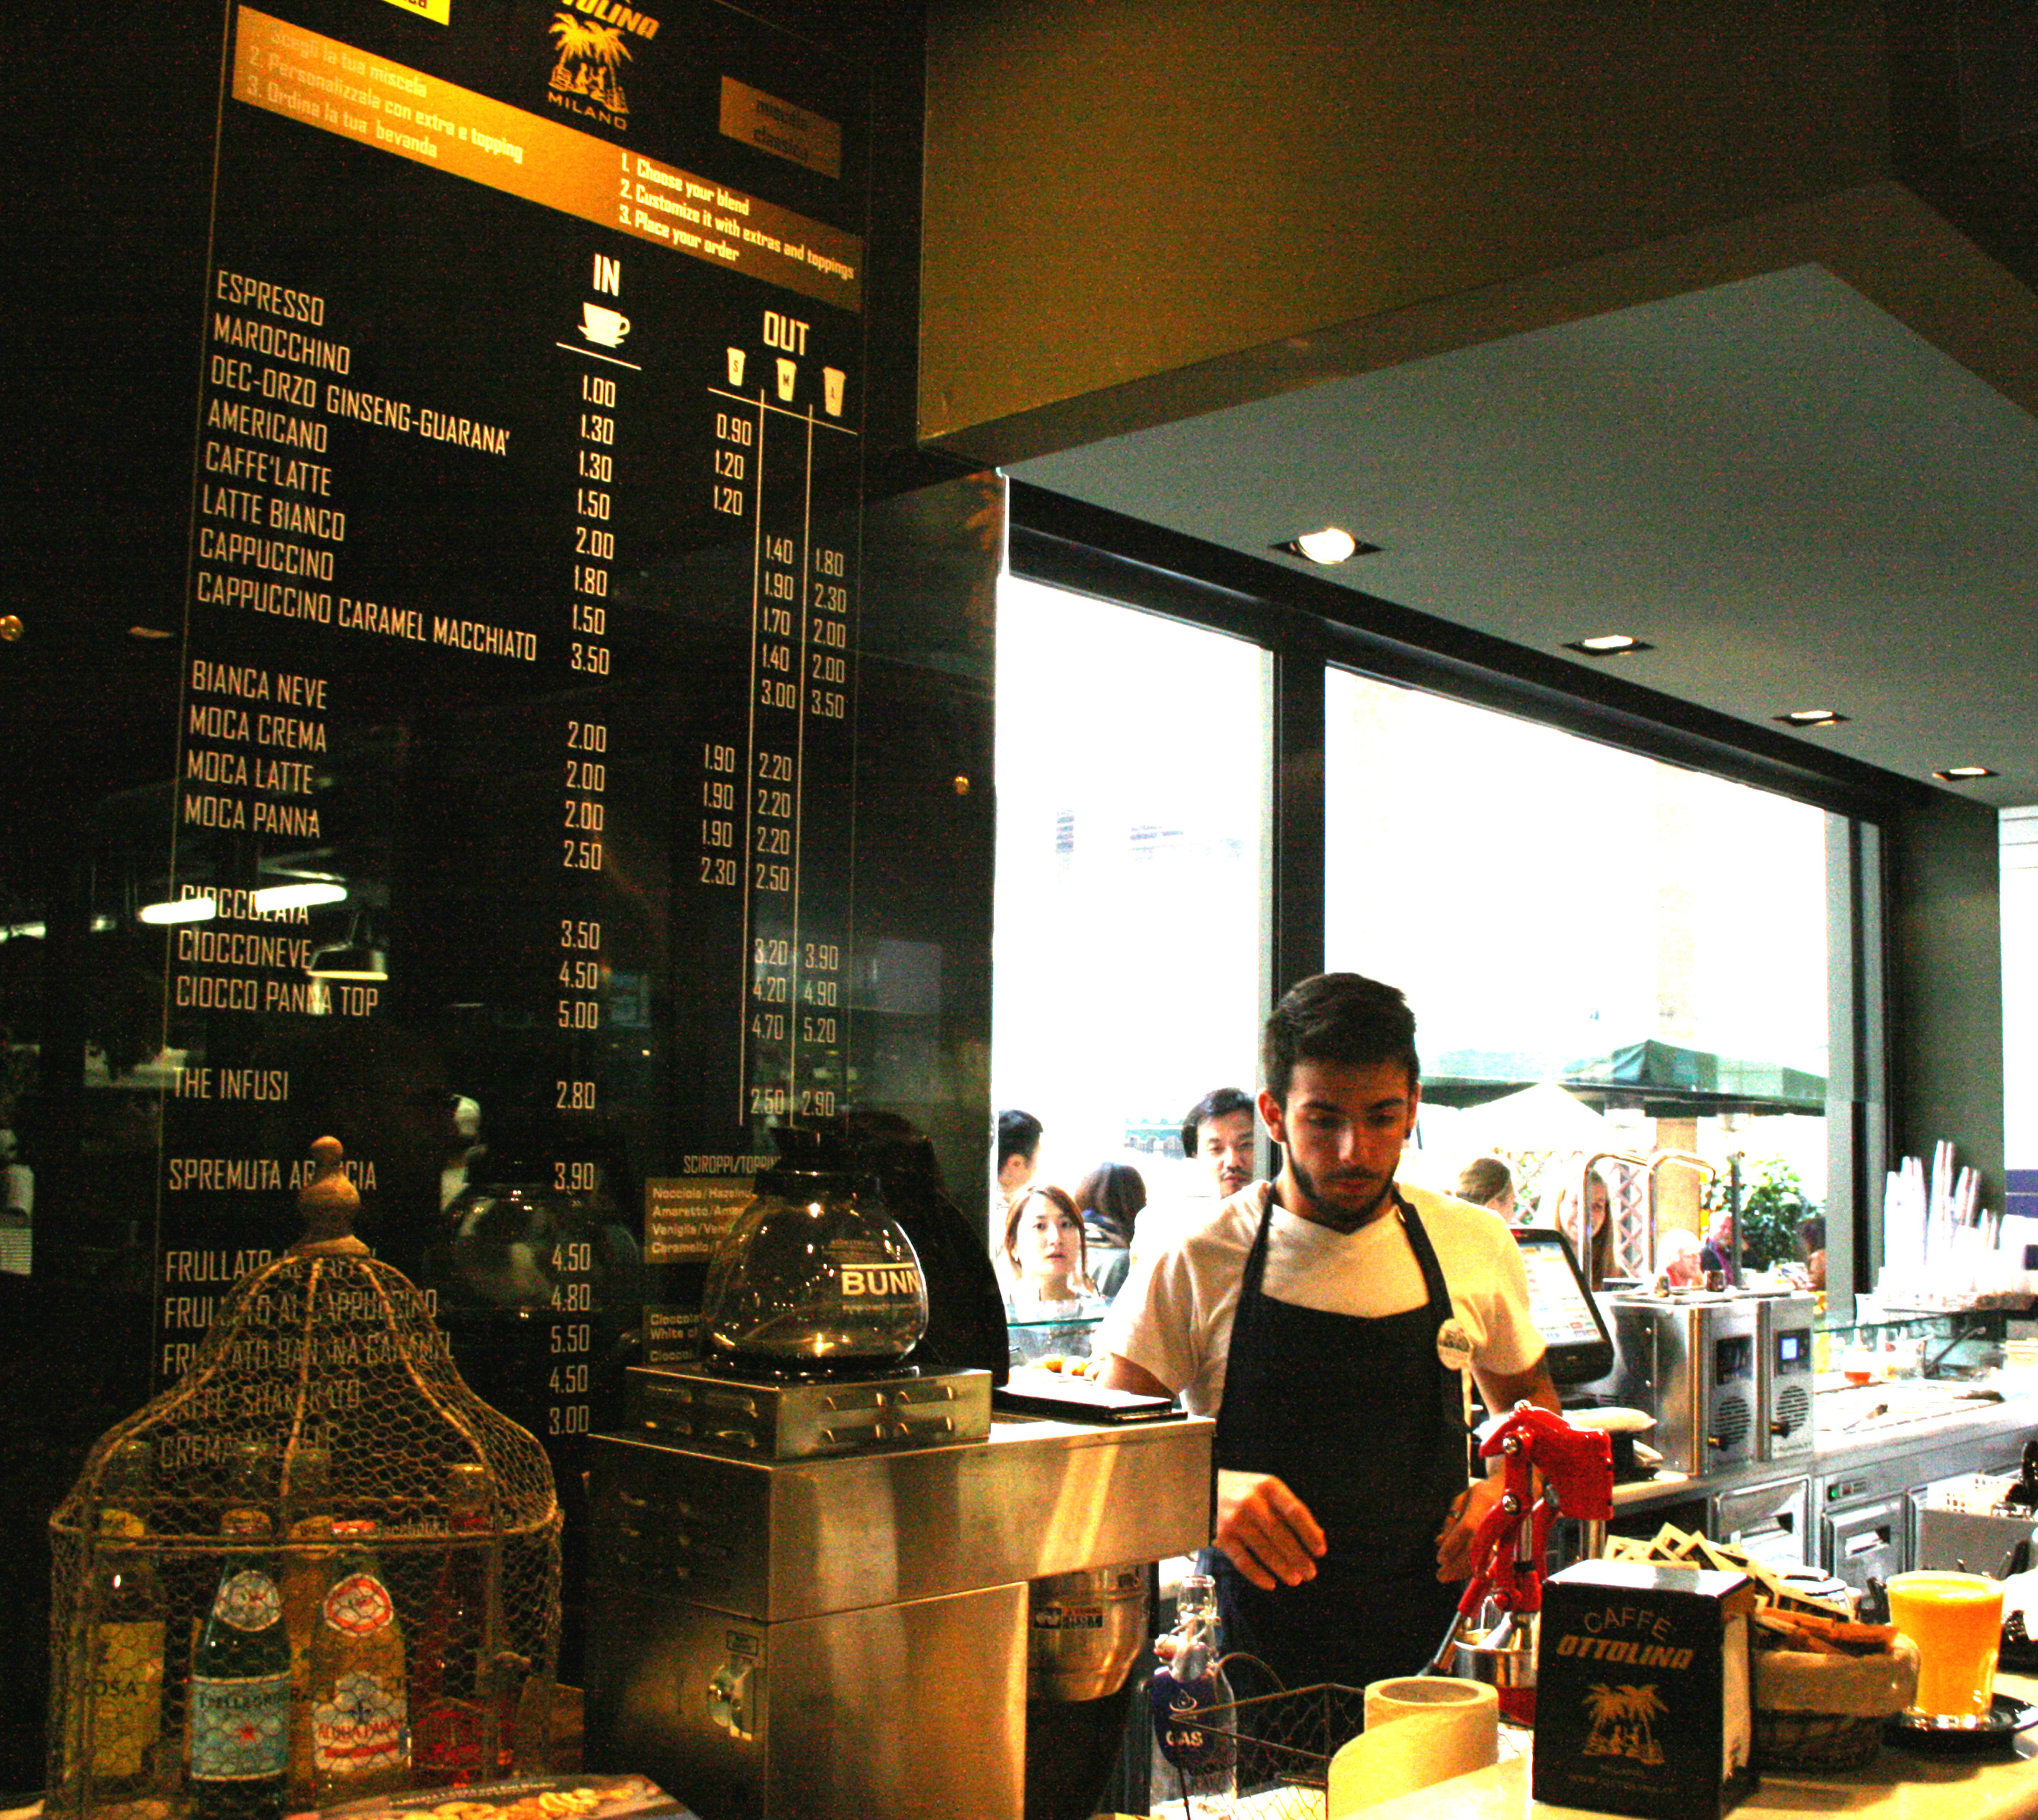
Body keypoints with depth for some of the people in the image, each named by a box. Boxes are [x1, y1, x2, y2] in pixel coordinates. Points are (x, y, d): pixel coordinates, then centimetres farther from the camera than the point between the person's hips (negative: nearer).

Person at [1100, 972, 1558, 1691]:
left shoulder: (1478, 1247, 7)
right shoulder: (1196, 1262, -3)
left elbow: (1530, 1399, 23)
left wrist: (1510, 1485, 2)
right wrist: (1210, 1493, -20)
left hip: (1434, 1642, 3)